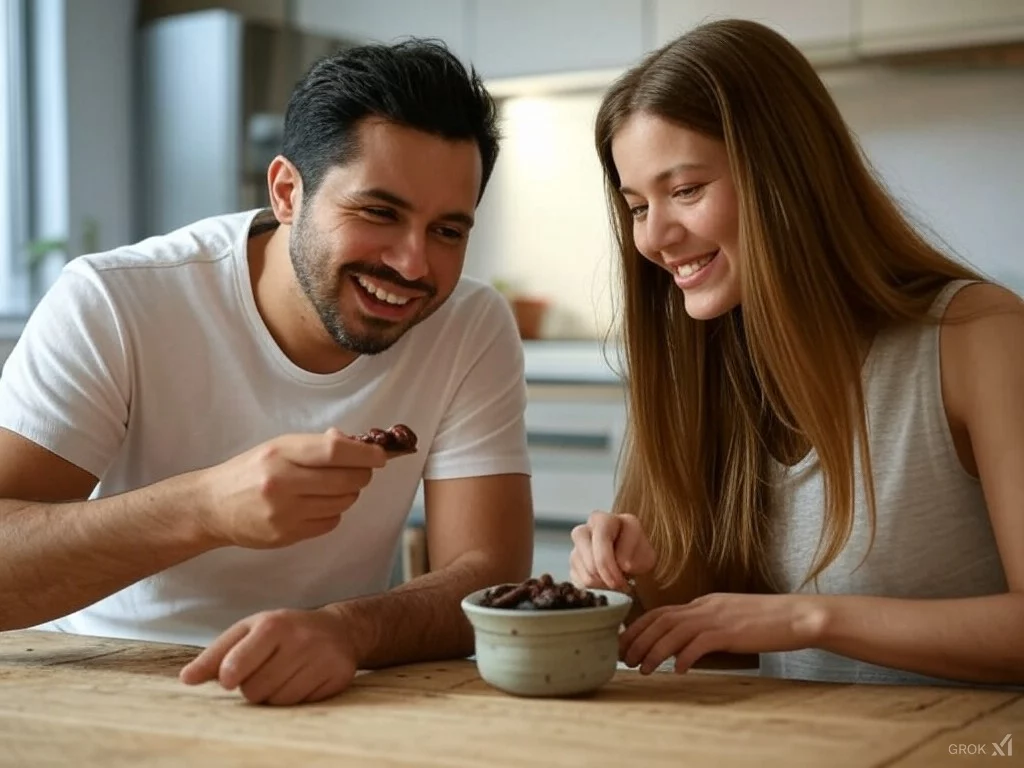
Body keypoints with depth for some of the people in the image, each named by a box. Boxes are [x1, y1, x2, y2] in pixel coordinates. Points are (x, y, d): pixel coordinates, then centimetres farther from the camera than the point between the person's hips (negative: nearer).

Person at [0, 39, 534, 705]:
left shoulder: (475, 331, -7)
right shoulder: (109, 306, -15)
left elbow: (490, 578, -12)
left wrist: (344, 629, -33)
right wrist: (203, 508, -37)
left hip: (319, 703, 1)